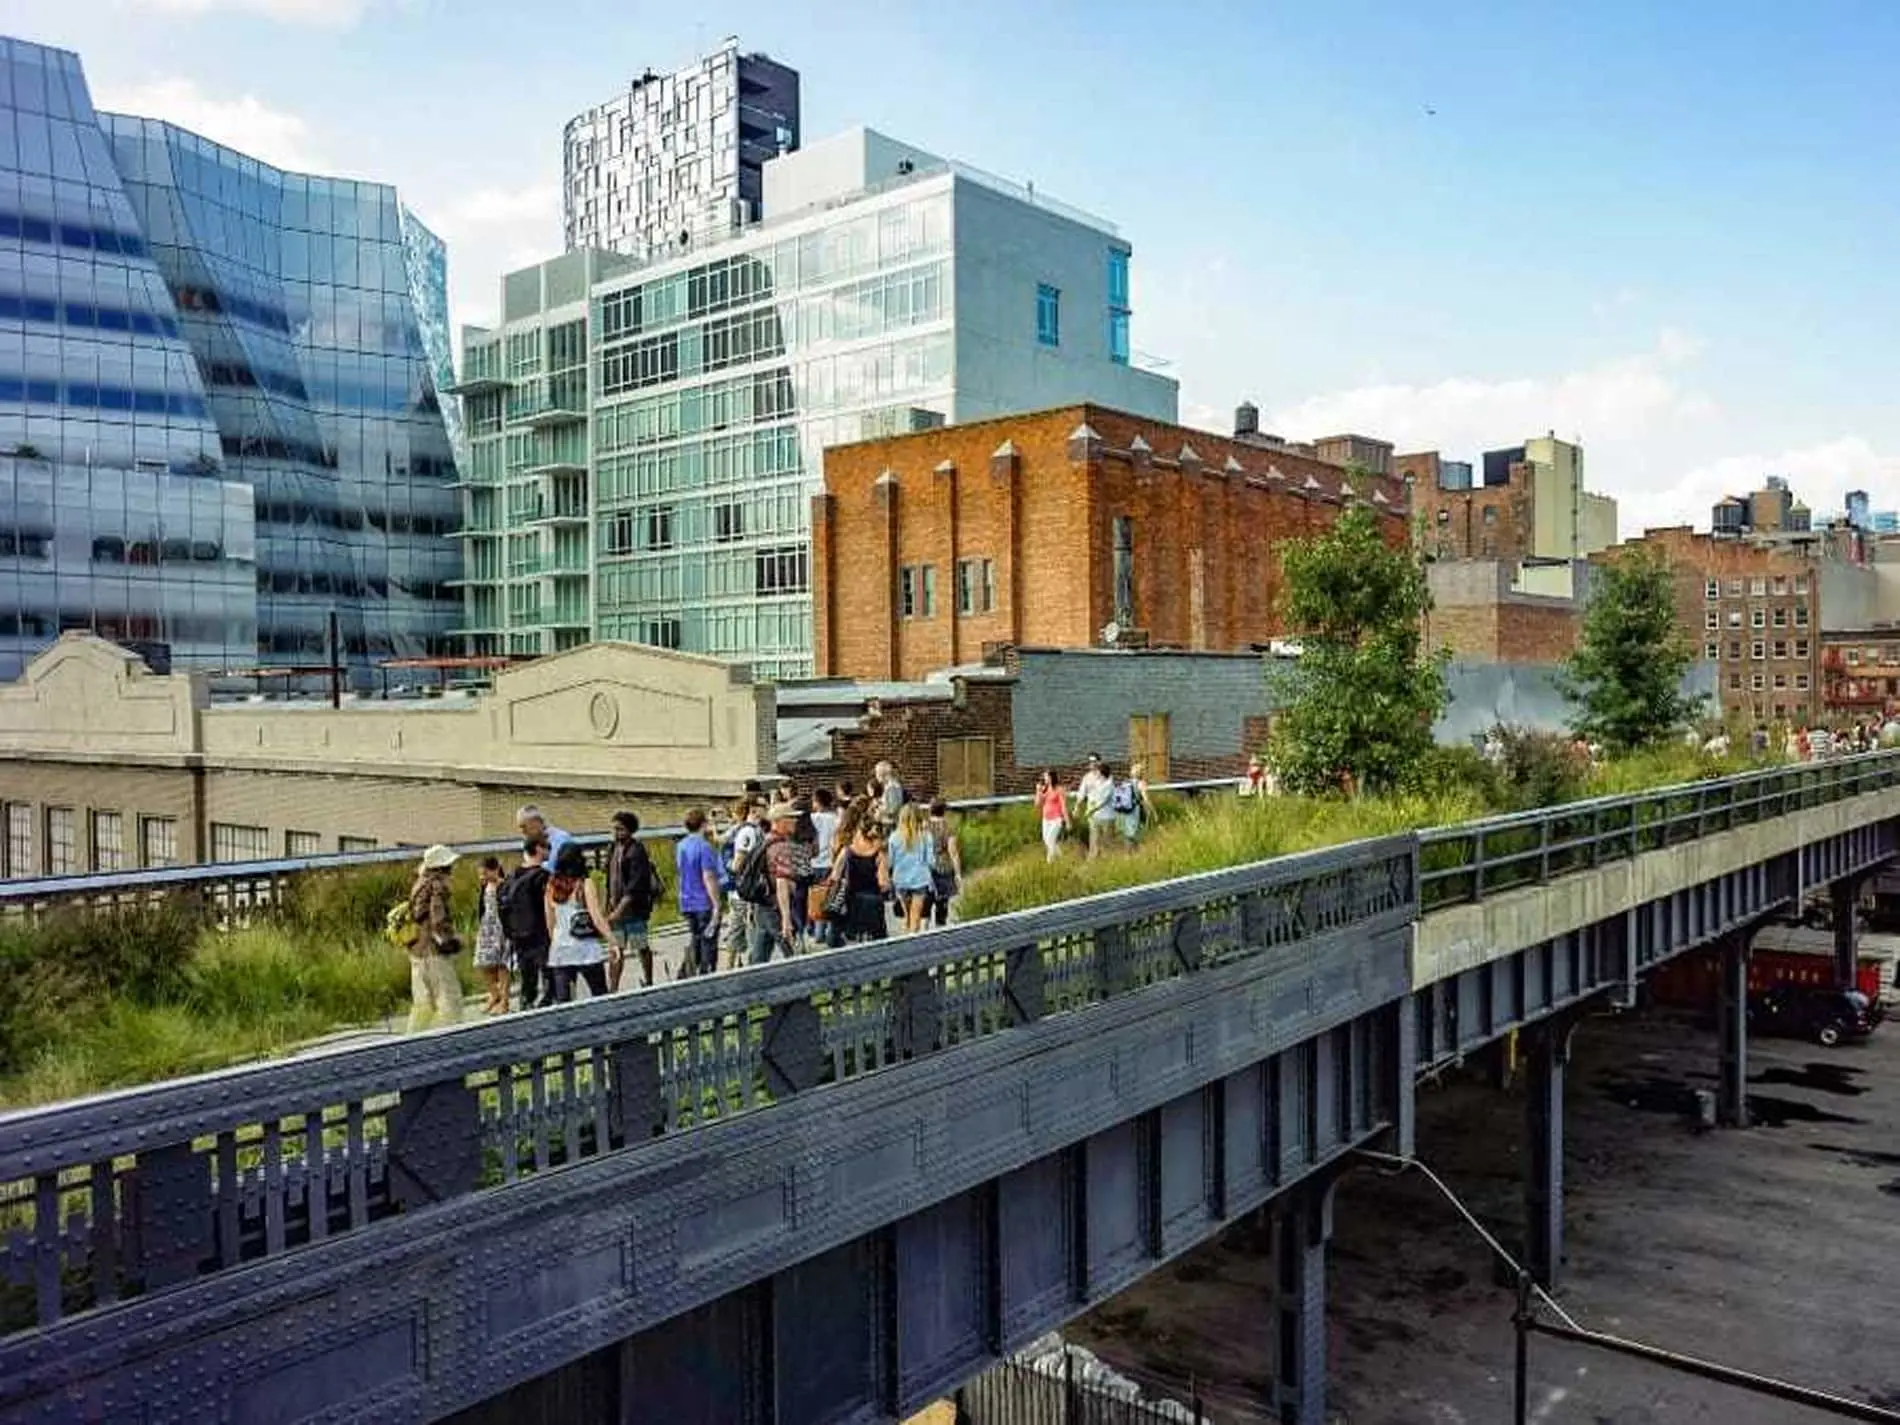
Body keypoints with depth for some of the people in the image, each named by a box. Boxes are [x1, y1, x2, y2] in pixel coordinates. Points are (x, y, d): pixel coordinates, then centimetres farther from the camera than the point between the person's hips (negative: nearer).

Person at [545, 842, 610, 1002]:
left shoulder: (551, 886, 5)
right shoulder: (586, 884, -8)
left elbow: (550, 922, 11)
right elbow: (597, 918, -13)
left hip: (559, 951, 4)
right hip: (586, 949, -4)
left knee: (562, 1000, 2)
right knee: (600, 998, 6)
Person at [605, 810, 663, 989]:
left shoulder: (637, 851, -14)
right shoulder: (614, 849, 10)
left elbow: (636, 884, -20)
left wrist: (620, 909, -25)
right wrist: (610, 906, 14)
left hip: (634, 908, -7)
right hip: (616, 909, 7)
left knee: (642, 948, 7)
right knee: (615, 951, 5)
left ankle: (648, 983, 22)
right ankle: (612, 990, 7)